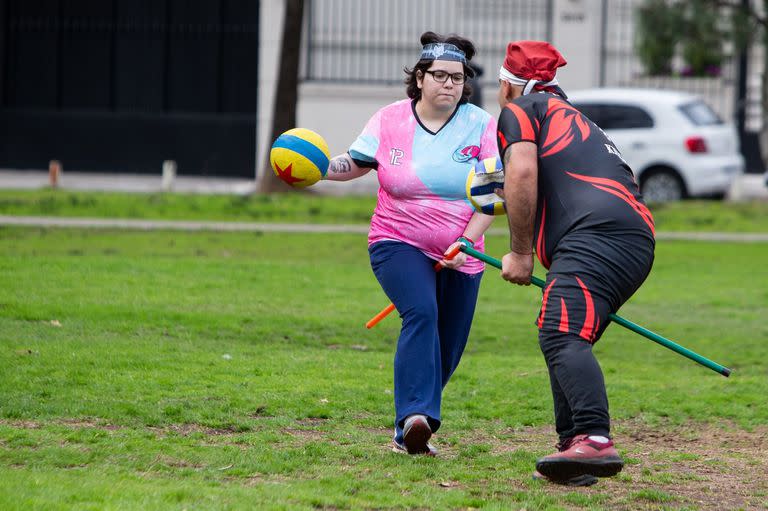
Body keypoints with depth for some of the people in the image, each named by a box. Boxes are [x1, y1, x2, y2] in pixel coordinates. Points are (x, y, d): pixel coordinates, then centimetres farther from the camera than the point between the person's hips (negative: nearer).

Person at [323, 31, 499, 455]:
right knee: (421, 313, -29)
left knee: (446, 351, 4)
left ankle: (407, 435, 19)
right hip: (399, 245, -2)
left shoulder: (480, 126, -2)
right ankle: (416, 416, -41)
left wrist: (466, 242, -15)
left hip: (459, 257, 3)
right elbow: (355, 163, 5)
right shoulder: (390, 120, 0)